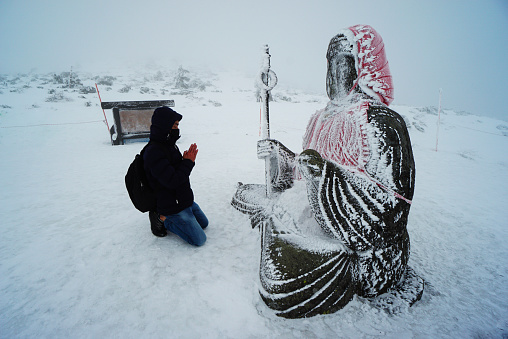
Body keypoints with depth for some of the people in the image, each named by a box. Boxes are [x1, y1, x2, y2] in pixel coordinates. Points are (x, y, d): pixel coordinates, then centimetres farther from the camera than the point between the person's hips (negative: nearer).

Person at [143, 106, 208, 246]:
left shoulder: (169, 144, 6)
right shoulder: (154, 152, -25)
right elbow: (173, 181, -30)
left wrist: (187, 160, -4)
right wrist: (188, 161, -19)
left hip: (186, 201, 9)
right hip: (174, 208, -9)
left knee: (204, 223, 25)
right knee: (199, 240, -3)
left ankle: (165, 217, 21)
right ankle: (162, 220, 6)